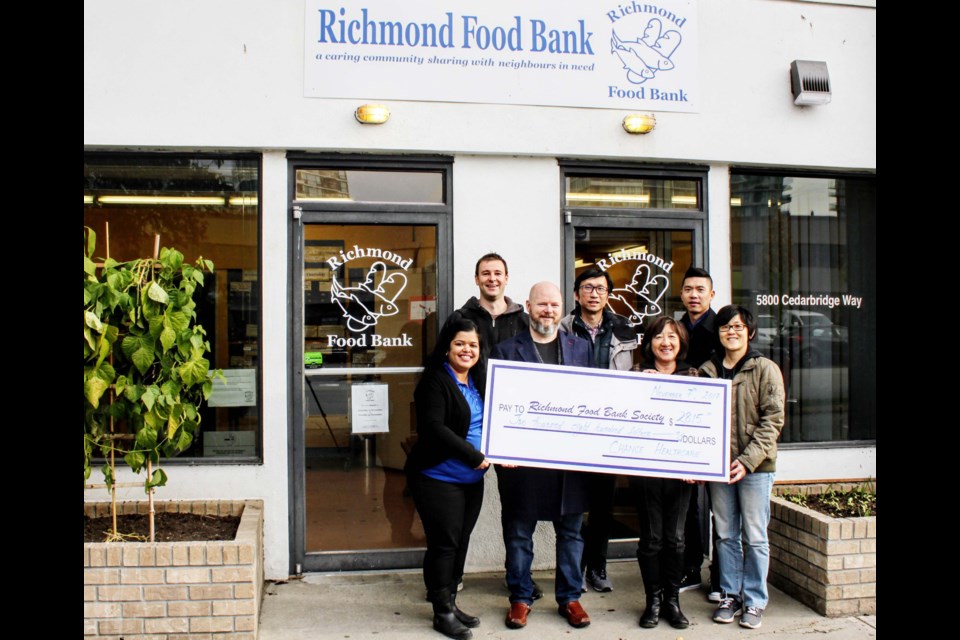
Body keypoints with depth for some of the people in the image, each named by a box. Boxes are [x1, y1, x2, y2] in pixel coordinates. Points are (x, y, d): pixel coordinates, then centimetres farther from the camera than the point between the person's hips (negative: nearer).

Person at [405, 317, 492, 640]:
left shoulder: (479, 383, 13)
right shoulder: (435, 381, -12)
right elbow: (434, 428, -21)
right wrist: (474, 457, -20)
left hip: (472, 479, 8)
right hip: (438, 477, -7)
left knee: (461, 541, 14)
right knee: (444, 542, 0)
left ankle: (450, 603, 28)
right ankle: (442, 612, 14)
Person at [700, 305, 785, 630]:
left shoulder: (765, 369, -4)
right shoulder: (707, 370, 7)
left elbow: (772, 420, -9)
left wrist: (747, 460, -17)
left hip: (755, 467, -3)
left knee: (754, 537, 5)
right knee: (725, 535, 12)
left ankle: (754, 601, 20)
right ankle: (729, 595, 26)